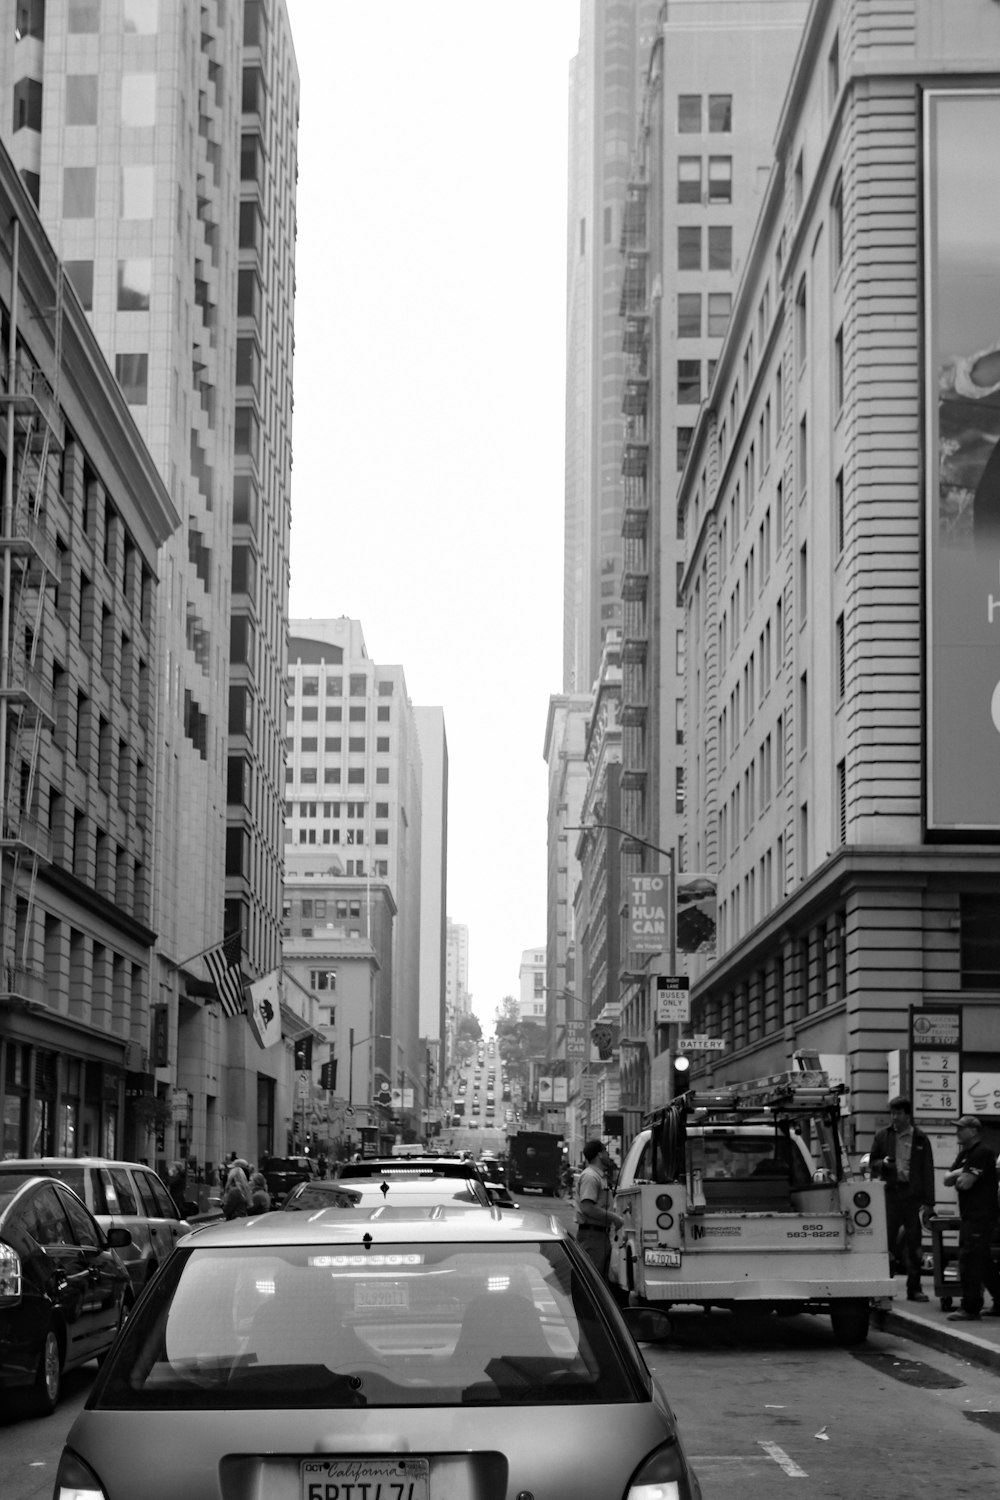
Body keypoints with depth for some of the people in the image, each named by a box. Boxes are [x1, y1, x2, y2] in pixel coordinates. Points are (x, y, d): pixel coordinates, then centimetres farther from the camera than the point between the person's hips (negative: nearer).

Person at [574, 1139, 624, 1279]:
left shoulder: (601, 1176, 19)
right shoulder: (589, 1177, -14)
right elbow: (587, 1208, -23)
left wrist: (614, 1216, 11)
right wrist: (613, 1217, -18)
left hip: (602, 1235, 11)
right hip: (592, 1234, -11)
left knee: (602, 1277, 13)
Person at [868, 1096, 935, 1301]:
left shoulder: (920, 1139, 5)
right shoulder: (882, 1136, 8)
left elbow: (928, 1171, 4)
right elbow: (872, 1163, 15)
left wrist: (928, 1202, -3)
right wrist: (883, 1164, -10)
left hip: (913, 1194, 0)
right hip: (890, 1192, 0)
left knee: (913, 1242, 2)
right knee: (887, 1237, -5)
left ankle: (914, 1288, 8)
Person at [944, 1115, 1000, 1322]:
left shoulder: (982, 1153, -13)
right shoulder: (964, 1154, 18)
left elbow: (965, 1183, -21)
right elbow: (948, 1181, 12)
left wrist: (957, 1177, -1)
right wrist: (959, 1173, -6)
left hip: (980, 1217, -10)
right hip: (970, 1216, 10)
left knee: (969, 1261, -11)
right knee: (983, 1263, 15)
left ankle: (971, 1309, -10)